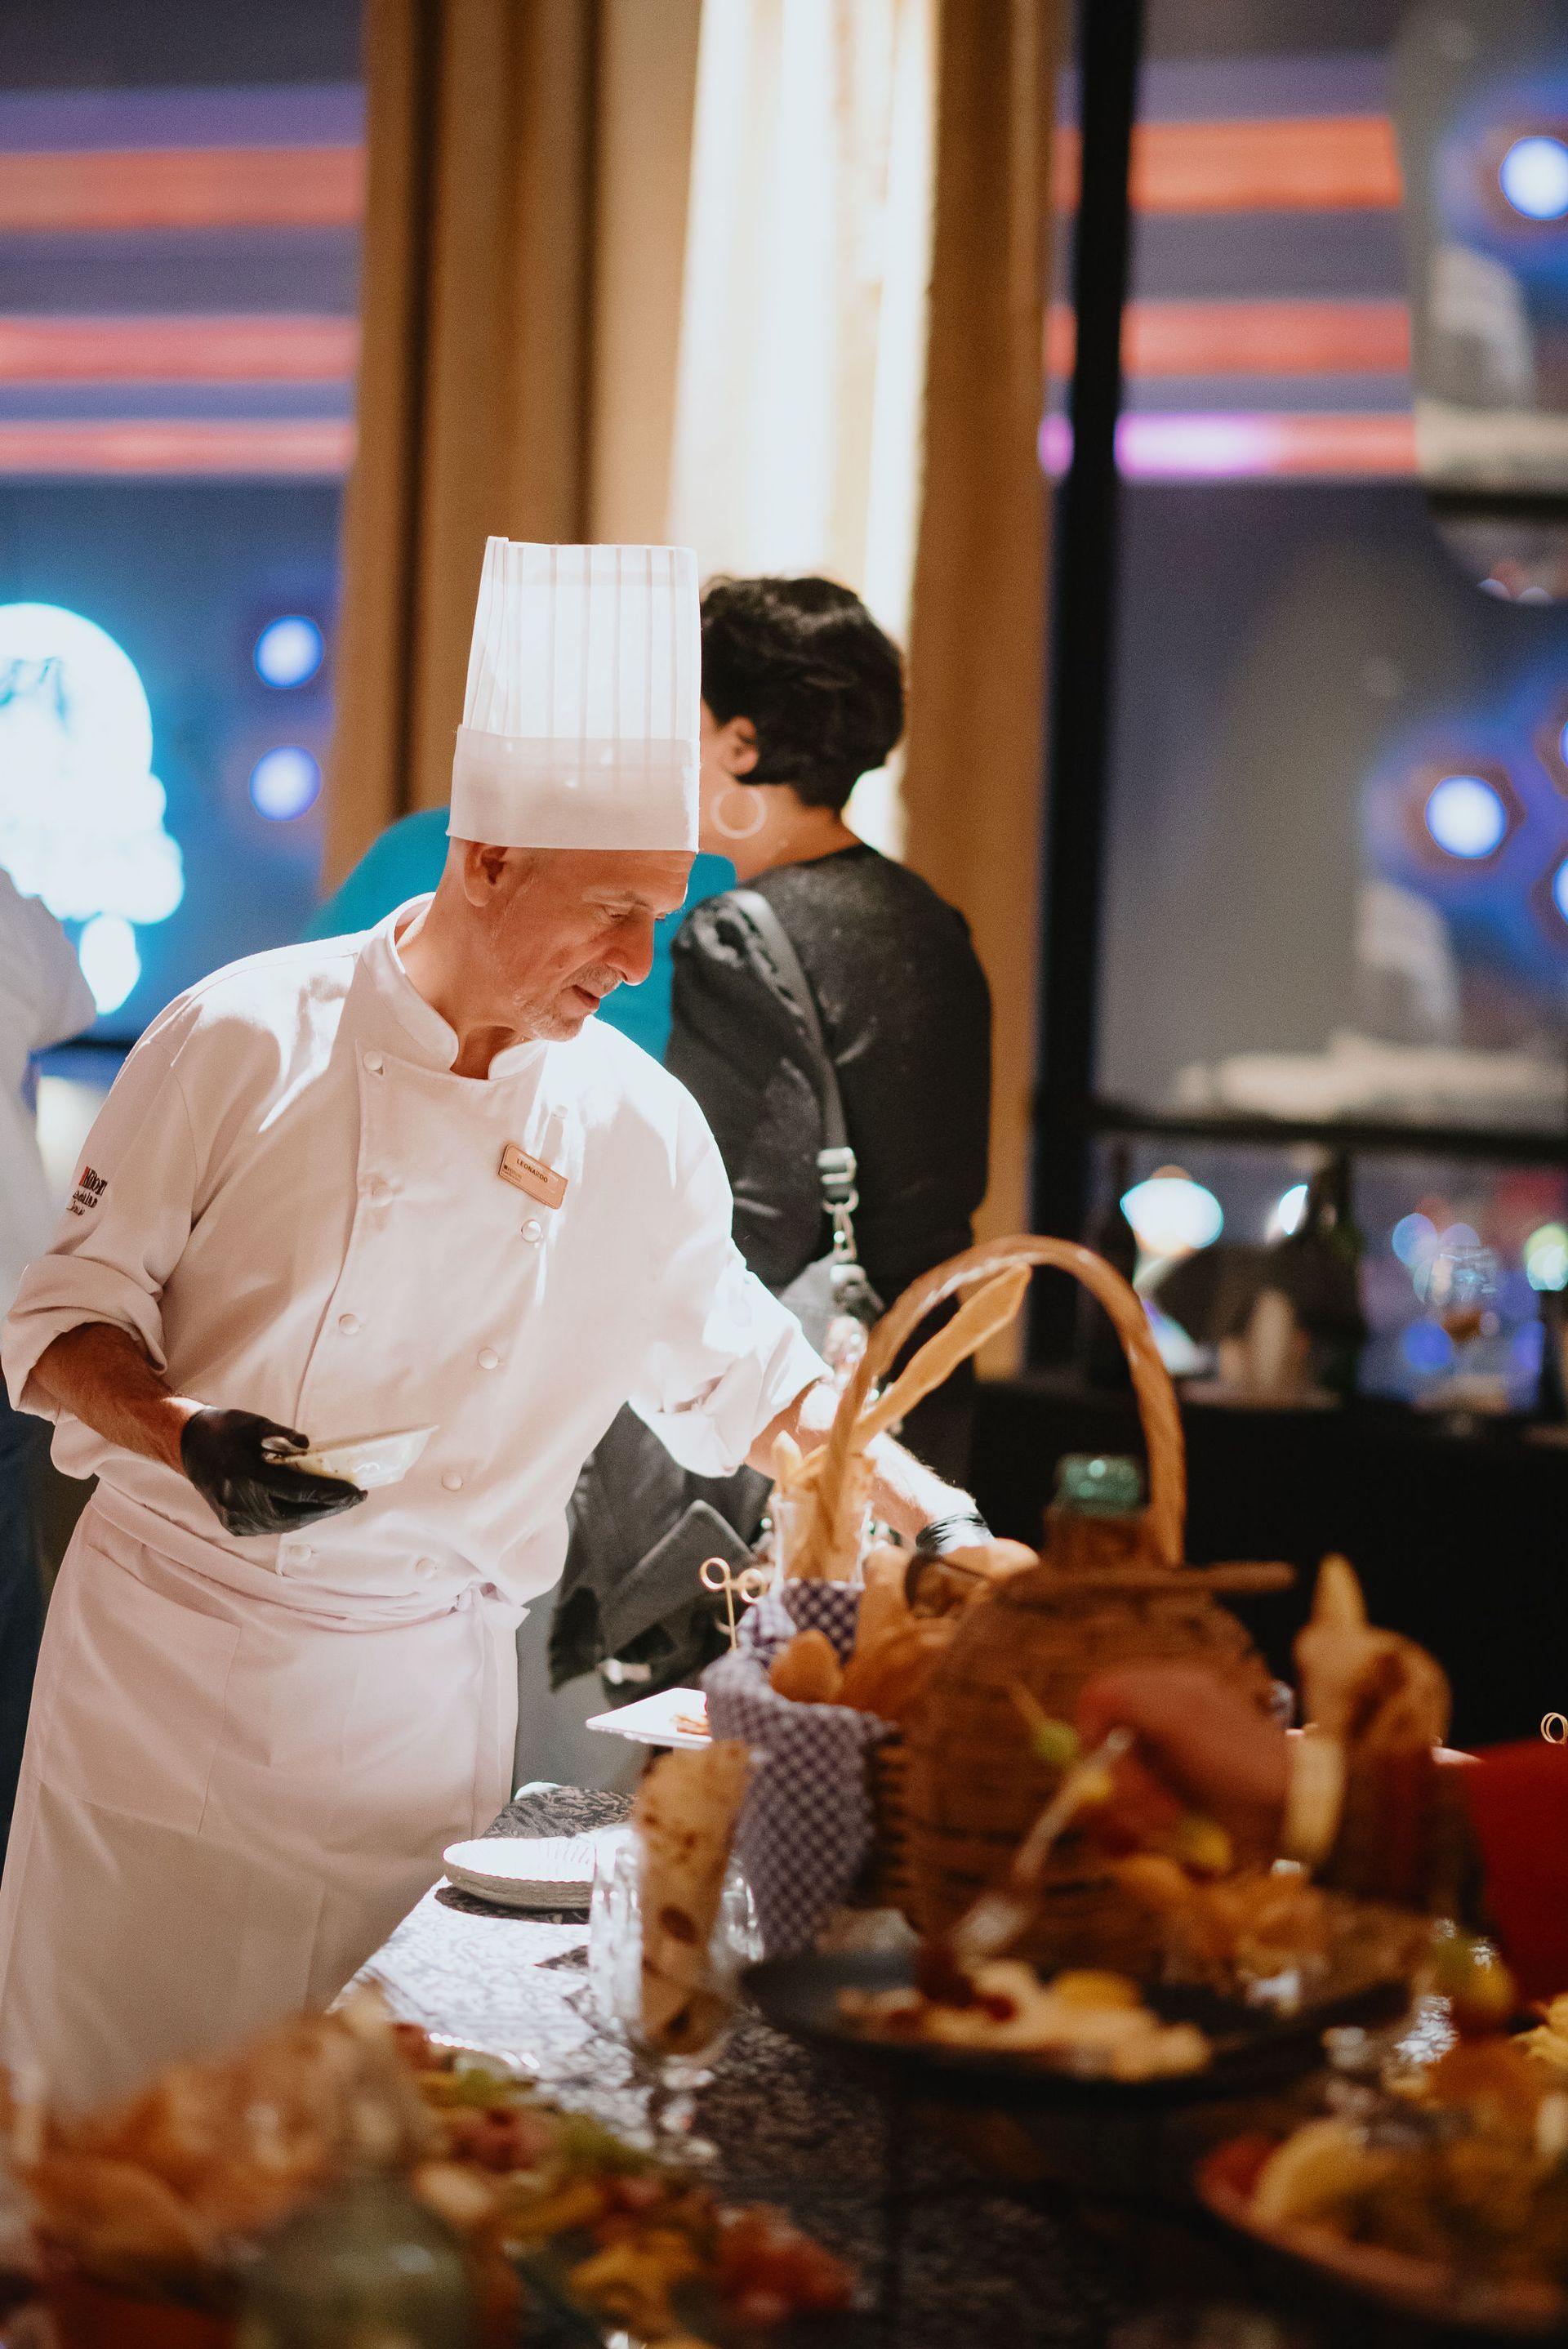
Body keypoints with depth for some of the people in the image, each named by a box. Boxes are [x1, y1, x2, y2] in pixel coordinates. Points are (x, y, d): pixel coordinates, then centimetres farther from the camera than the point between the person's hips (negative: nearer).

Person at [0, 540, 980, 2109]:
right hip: (174, 1630, -2)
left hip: (424, 1682, 2)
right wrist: (190, 1442, -23)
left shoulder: (636, 1125, 2)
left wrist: (938, 1520, 6)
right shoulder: (248, 1040, -8)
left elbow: (738, 1374, 14)